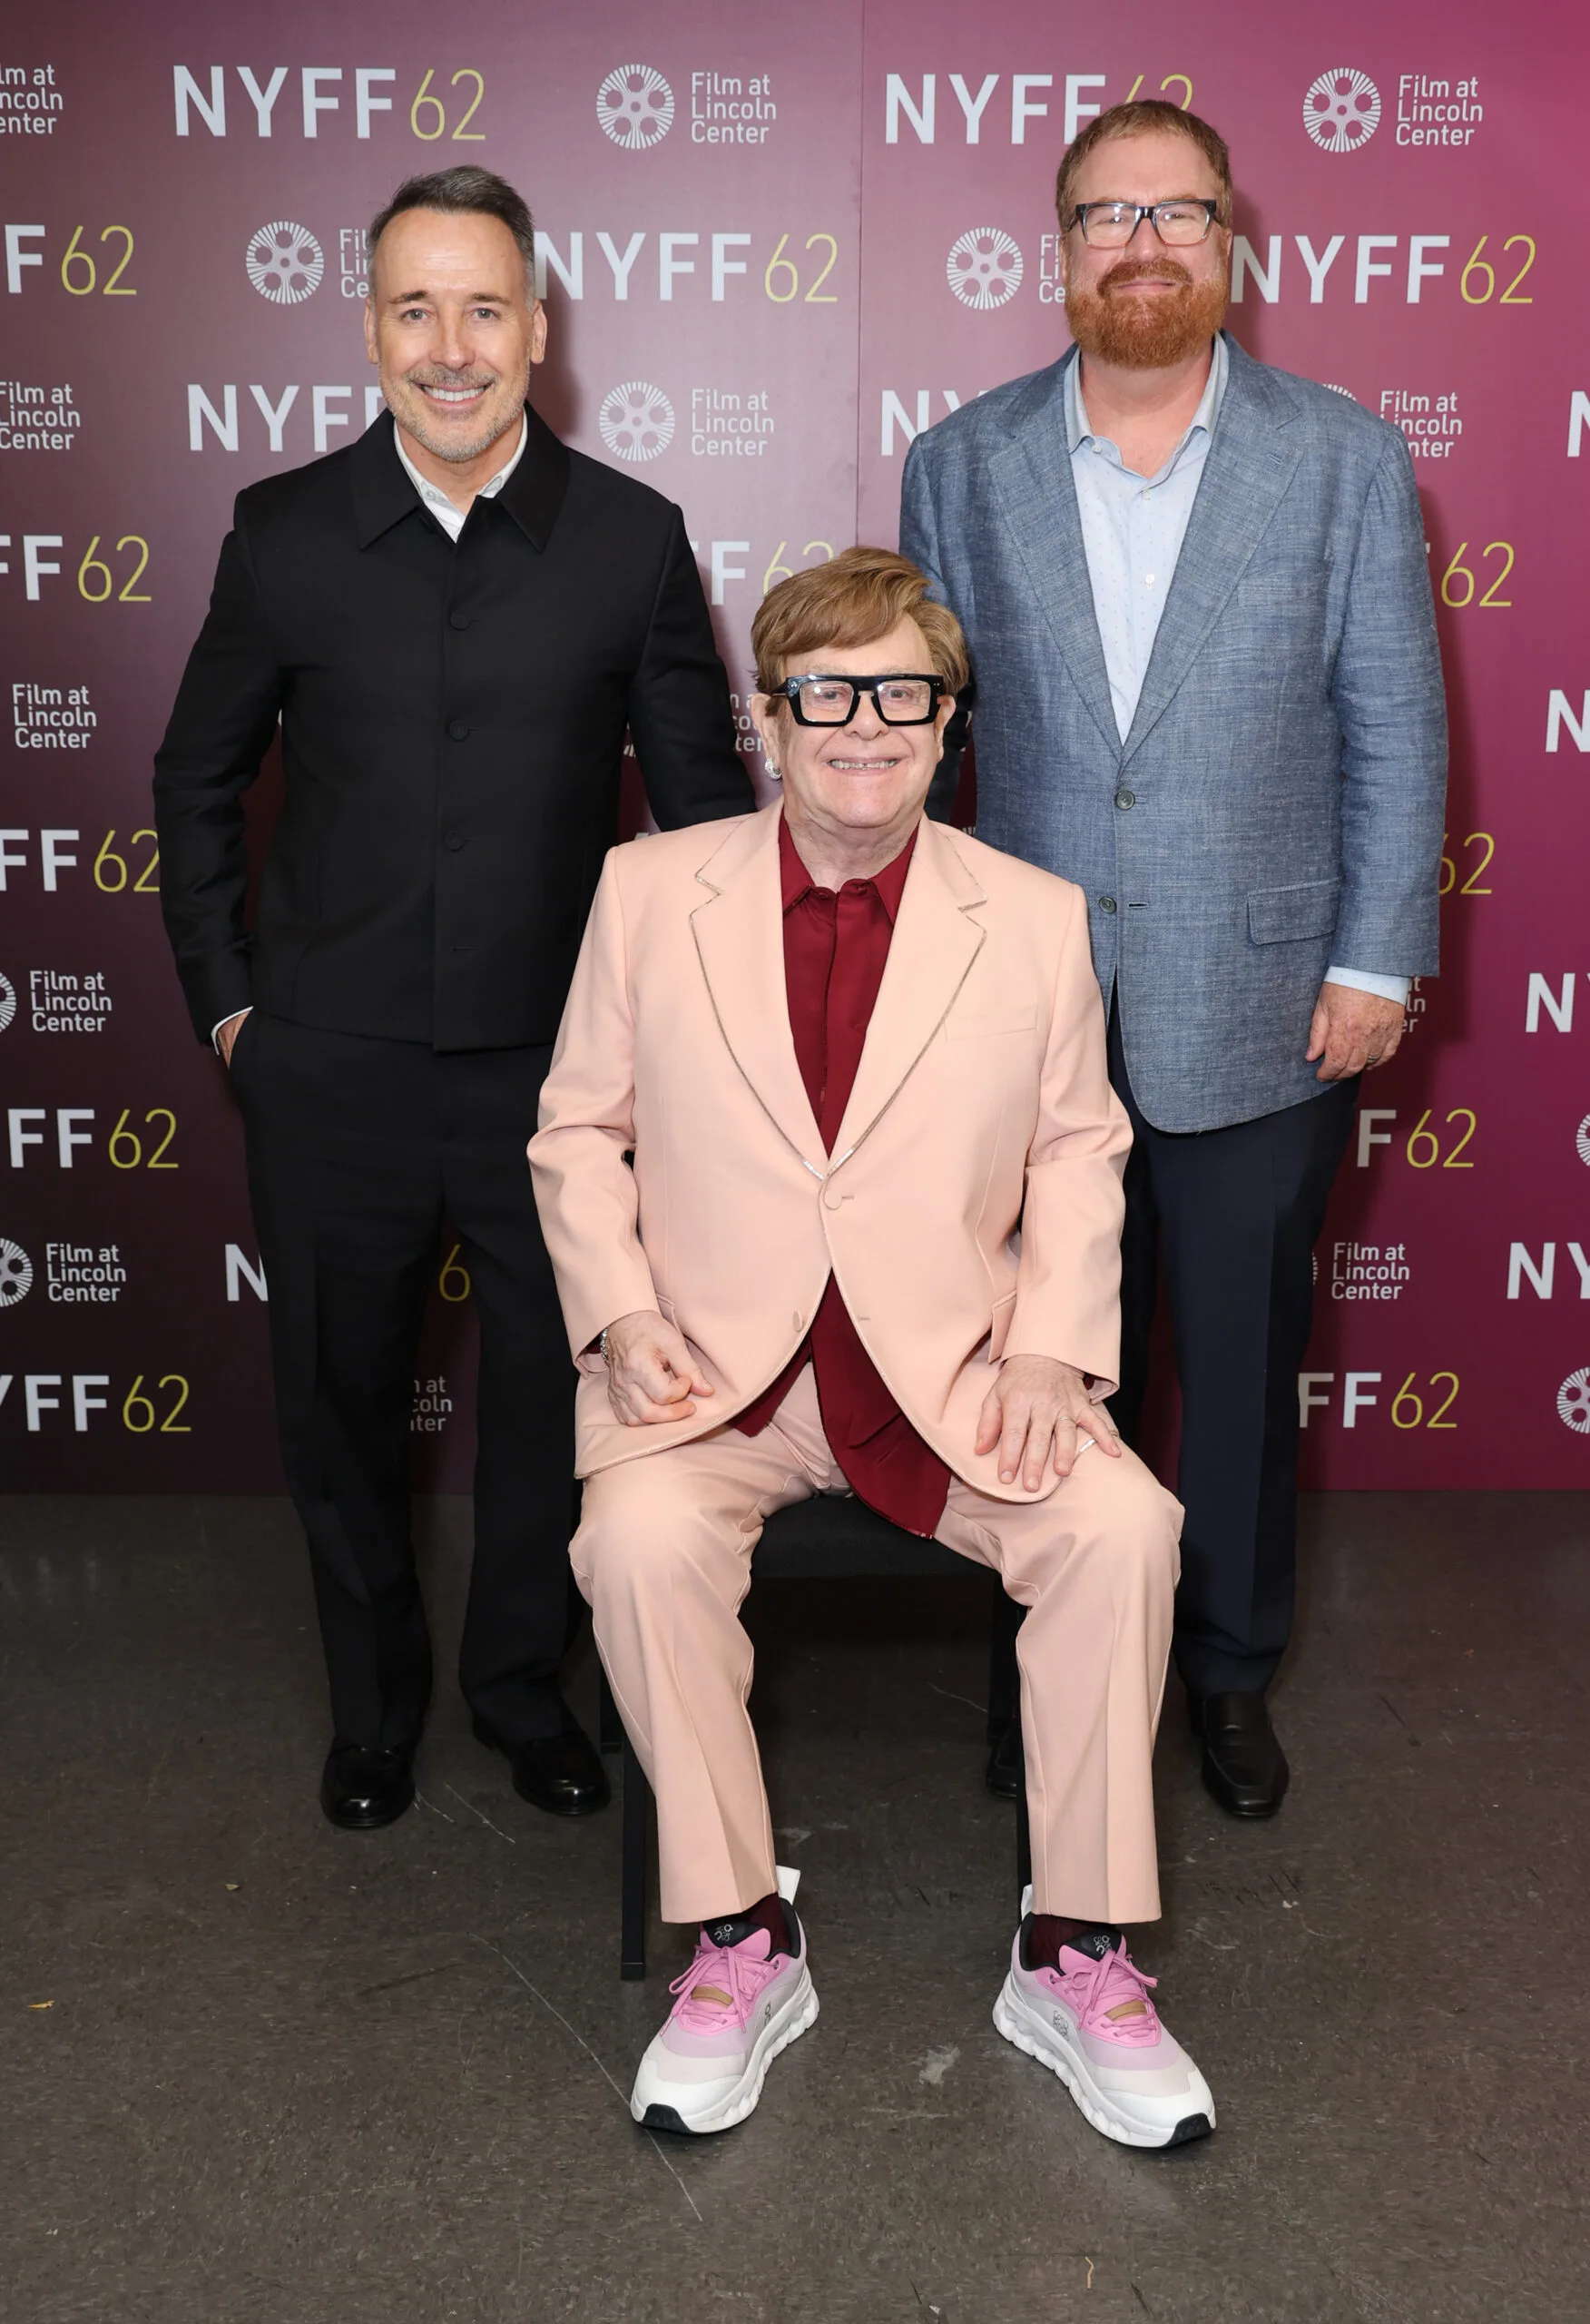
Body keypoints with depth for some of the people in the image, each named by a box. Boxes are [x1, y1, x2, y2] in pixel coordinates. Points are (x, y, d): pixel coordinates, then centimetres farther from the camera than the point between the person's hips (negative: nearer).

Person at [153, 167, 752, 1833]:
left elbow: (703, 795, 5)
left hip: (556, 1065, 0)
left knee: (556, 1401, 11)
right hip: (331, 1071, 1)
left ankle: (520, 1681, 38)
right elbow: (198, 780, 10)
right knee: (338, 1404, 14)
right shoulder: (286, 533, 0)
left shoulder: (631, 539, -2)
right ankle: (374, 1700, 38)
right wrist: (223, 997, 4)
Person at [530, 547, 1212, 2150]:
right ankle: (740, 1942, -9)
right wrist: (621, 1316, -7)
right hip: (712, 1364, 0)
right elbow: (577, 1132, 9)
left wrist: (1048, 1348, -4)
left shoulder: (1037, 920, 6)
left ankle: (1074, 1955, -6)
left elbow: (1079, 1154, 11)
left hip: (952, 1365, 1)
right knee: (642, 1538, -31)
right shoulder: (647, 892, 5)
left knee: (1120, 1525, -25)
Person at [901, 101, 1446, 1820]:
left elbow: (1395, 730, 0)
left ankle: (1230, 1666, 33)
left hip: (1260, 1013, -1)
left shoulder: (1344, 458, 0)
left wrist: (1375, 965, -5)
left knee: (1241, 1362, 12)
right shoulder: (962, 464, 3)